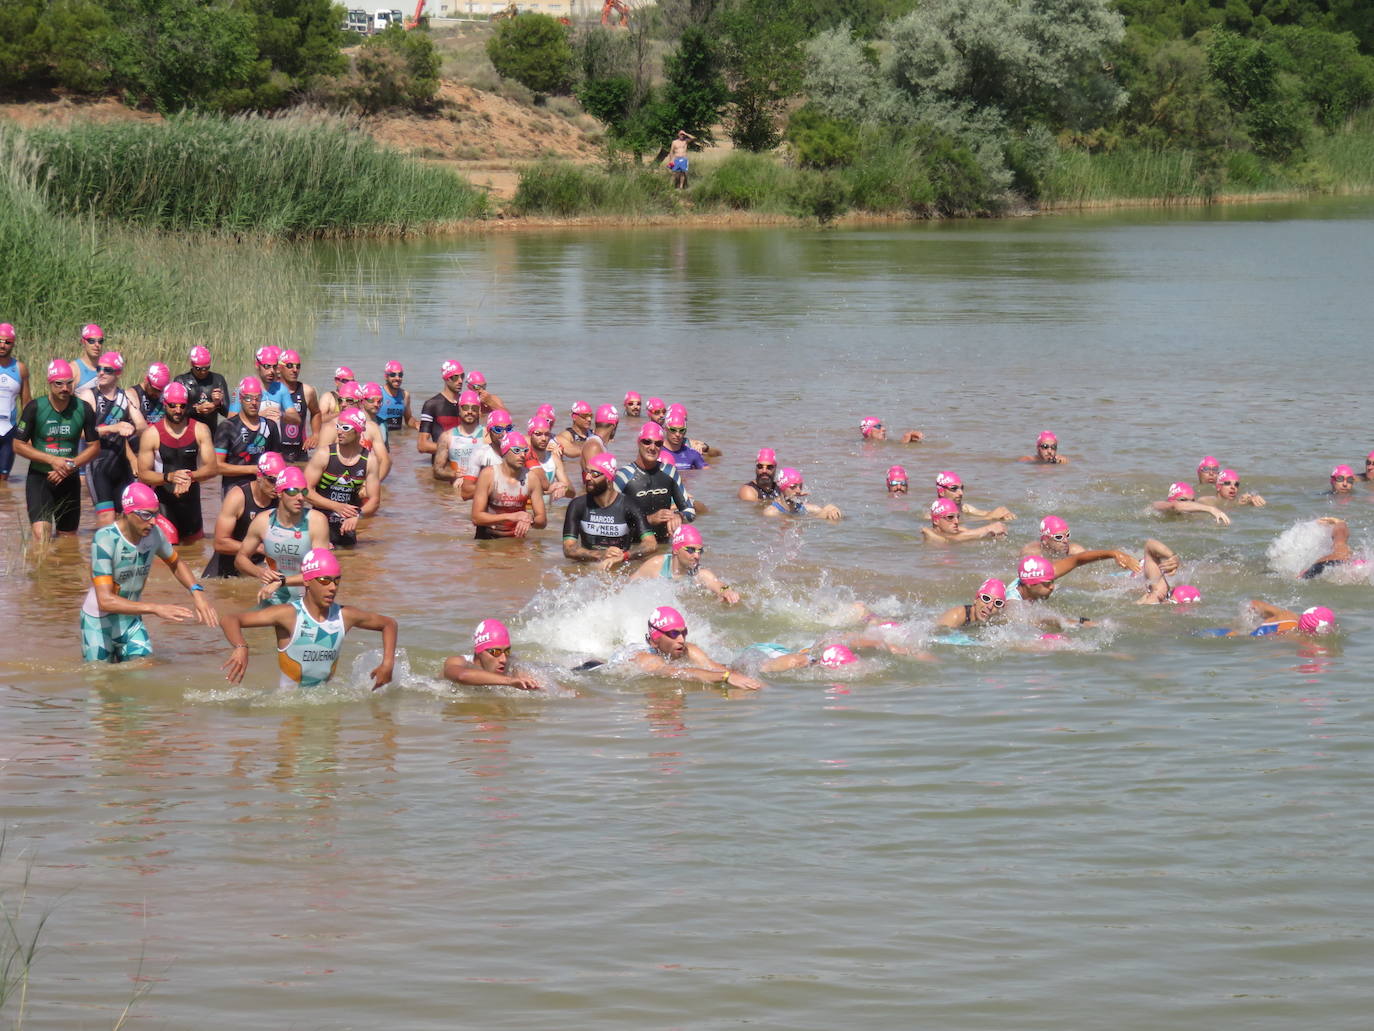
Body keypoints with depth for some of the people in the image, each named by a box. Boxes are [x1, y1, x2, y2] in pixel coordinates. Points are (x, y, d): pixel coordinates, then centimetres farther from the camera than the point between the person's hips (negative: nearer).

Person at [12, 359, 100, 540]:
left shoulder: (84, 410, -4)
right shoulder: (35, 408, -10)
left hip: (69, 481, 3)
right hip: (39, 478, -3)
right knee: (41, 538, -20)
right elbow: (18, 445, -6)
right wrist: (52, 460, -16)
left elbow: (94, 447, 4)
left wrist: (71, 465, -13)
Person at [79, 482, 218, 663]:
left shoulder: (154, 533, -13)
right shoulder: (105, 539, -28)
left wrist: (197, 592, -10)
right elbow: (105, 601, -34)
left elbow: (176, 563, 10)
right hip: (99, 622, -4)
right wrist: (156, 608, -42)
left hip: (131, 620, 4)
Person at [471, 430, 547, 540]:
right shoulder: (488, 474, -11)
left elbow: (542, 521, -1)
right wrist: (511, 517, -26)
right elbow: (476, 518, -15)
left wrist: (530, 520, -26)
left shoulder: (532, 477, -4)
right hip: (487, 539, -3)